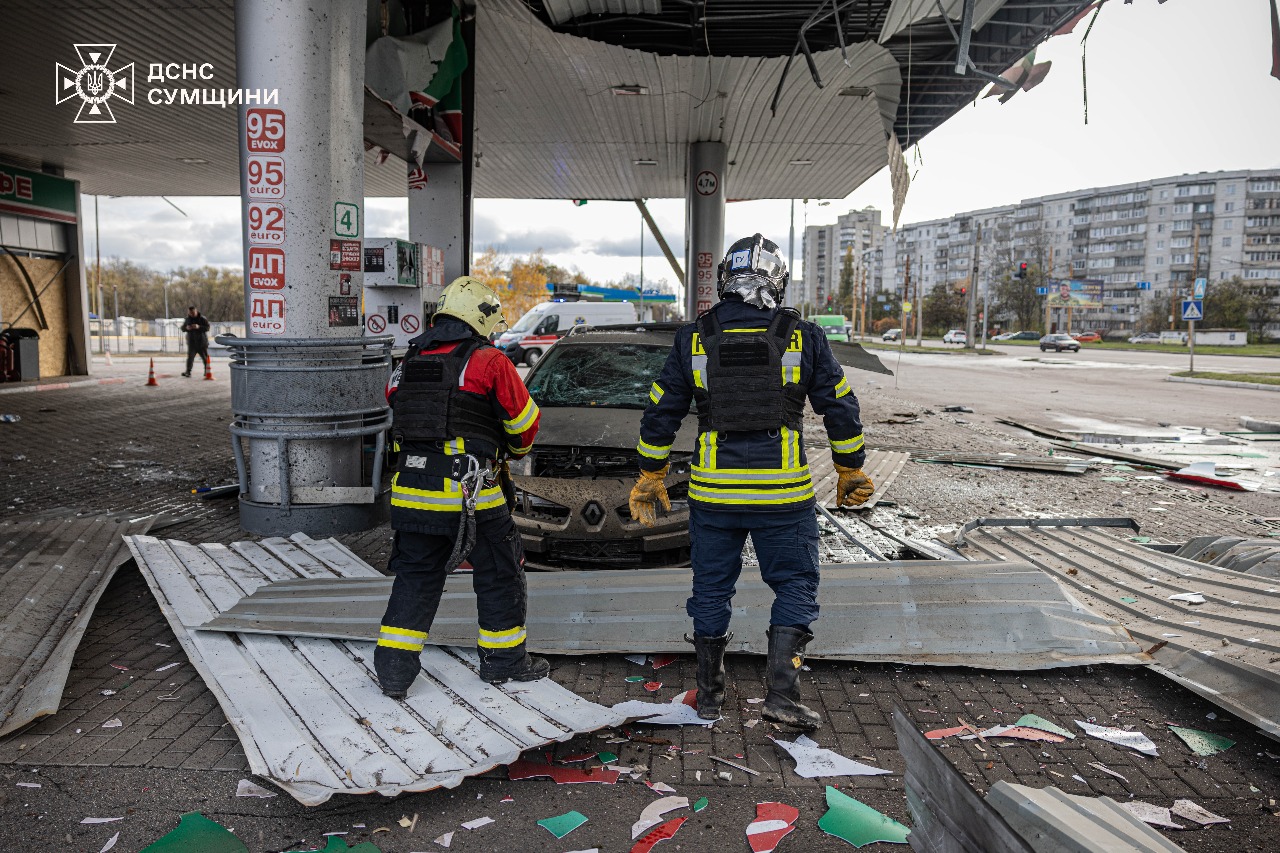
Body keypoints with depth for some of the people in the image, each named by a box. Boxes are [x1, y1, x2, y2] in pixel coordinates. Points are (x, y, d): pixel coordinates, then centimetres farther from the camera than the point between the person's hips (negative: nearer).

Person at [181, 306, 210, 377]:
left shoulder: (202, 318, -4)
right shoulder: (187, 319, 7)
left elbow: (207, 327, -11)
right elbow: (183, 328, 12)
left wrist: (199, 327, -26)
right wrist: (186, 328, -11)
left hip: (202, 342, -2)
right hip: (191, 342, 2)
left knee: (205, 357, 6)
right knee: (190, 357, -9)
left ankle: (207, 371, 21)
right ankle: (188, 372, -11)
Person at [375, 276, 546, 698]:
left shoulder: (408, 365, 10)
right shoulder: (489, 362, -7)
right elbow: (524, 424, 0)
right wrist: (514, 448, 22)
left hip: (411, 490, 5)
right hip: (470, 493, -5)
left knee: (415, 575, 17)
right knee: (499, 573, 12)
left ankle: (394, 667, 17)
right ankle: (503, 658, 25)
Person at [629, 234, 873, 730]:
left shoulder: (694, 340, 2)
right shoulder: (803, 338, -1)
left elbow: (660, 414, 5)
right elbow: (841, 409, 5)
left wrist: (650, 479, 15)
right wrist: (851, 472, 18)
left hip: (712, 489, 2)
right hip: (782, 492, -1)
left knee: (711, 589, 15)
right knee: (795, 586, 12)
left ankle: (709, 697, 26)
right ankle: (782, 694, 4)